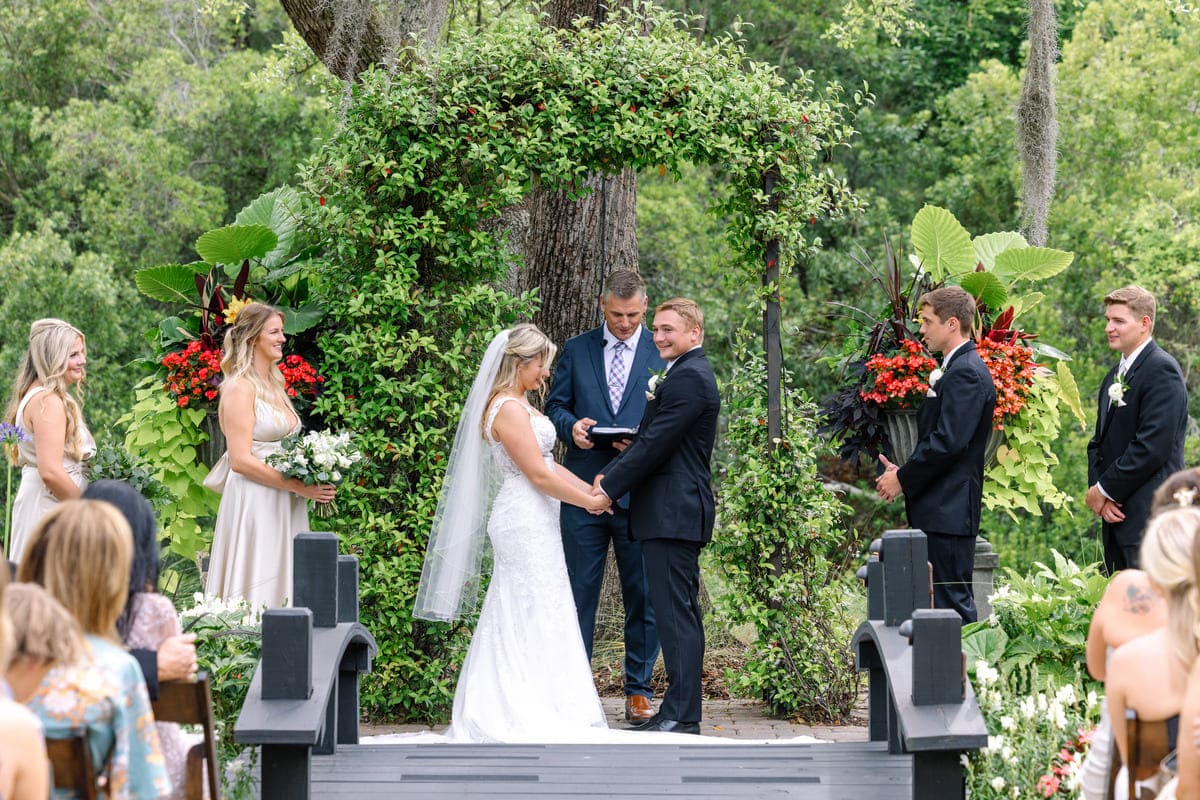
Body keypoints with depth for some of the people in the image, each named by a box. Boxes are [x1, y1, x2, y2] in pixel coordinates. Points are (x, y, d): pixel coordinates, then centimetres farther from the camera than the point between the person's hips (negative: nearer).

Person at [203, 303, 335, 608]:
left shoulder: (275, 385, 17)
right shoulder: (240, 388, -9)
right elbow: (240, 460, -16)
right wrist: (299, 487, -16)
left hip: (284, 506, 9)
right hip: (254, 503, -9)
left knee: (281, 592, 6)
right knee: (255, 598, -8)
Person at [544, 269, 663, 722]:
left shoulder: (664, 353, 4)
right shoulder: (576, 350, 9)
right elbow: (556, 405, 11)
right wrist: (571, 426, -11)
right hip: (584, 490, 1)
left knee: (643, 595, 4)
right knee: (579, 592, 3)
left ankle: (639, 689, 14)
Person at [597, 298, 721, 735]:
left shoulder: (689, 379, -14)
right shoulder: (688, 374, 20)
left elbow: (655, 444, -18)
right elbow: (650, 438, 18)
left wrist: (609, 486, -12)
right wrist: (610, 473, 5)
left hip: (672, 514, -11)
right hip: (675, 514, 11)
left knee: (676, 613, -10)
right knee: (679, 612, 12)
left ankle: (681, 715, -10)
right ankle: (679, 710, 17)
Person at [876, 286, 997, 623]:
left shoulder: (965, 373, -15)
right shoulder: (958, 369, 18)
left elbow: (948, 442, -21)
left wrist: (903, 479, -11)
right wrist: (904, 472, 10)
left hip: (949, 512, -11)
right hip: (943, 510, 11)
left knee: (951, 601, -9)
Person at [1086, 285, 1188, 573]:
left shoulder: (1162, 370, -10)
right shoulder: (1115, 376, 20)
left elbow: (1153, 446, -18)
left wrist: (1104, 489, -11)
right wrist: (1096, 490, 0)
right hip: (1116, 515, 9)